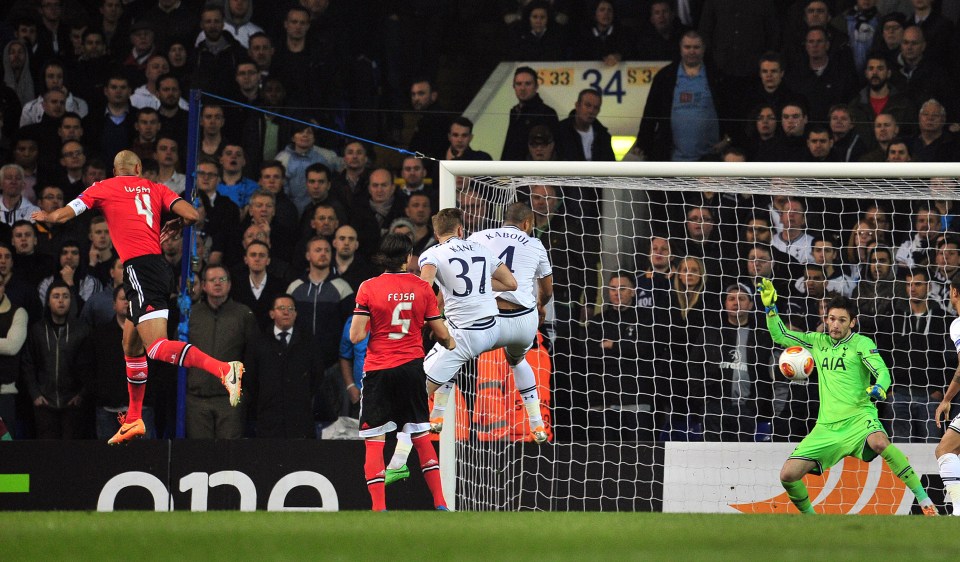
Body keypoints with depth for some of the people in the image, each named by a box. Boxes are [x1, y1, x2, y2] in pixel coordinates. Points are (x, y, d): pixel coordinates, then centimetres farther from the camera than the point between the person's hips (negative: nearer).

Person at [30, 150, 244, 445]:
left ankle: (224, 369, -39)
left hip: (138, 266, -7)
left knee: (157, 347, -19)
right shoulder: (154, 188, 18)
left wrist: (44, 216, 37)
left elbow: (60, 216, 14)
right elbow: (191, 215, 5)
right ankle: (133, 420, 24)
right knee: (131, 346, 20)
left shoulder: (102, 188, 9)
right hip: (159, 264, 7)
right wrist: (176, 226, 28)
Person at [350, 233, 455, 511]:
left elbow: (356, 336, -10)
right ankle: (440, 504, 14)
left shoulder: (368, 288, -6)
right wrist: (450, 343, 29)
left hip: (378, 370, -2)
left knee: (373, 442, 1)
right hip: (412, 367, 2)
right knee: (421, 437, 15)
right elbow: (442, 334, 6)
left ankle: (379, 510, -8)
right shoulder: (422, 288, 0)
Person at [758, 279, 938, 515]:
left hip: (858, 416, -5)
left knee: (879, 442, -39)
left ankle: (924, 499, -33)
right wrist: (770, 306, 7)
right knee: (788, 475, -9)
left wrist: (879, 388, -32)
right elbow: (779, 336, 20)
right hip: (826, 425, 5)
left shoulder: (862, 343, 0)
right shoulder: (817, 341, 14)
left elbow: (882, 372, -10)